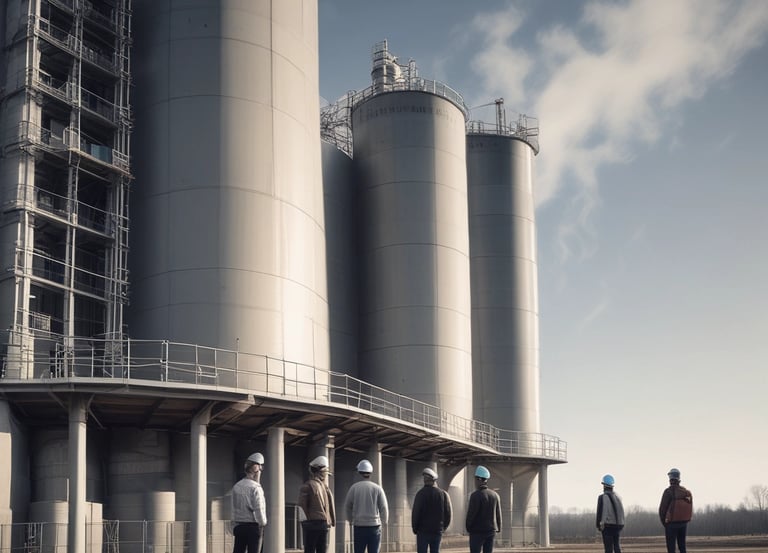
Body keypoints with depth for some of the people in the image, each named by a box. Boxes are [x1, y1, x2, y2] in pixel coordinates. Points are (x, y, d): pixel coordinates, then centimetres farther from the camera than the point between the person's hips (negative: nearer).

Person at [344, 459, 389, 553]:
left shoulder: (354, 487, -1)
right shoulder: (377, 488, -3)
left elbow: (347, 506, 6)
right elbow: (384, 508, -2)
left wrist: (350, 519, 23)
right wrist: (384, 521, 16)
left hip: (359, 525, 1)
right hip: (374, 525, -1)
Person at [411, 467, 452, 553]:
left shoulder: (421, 493, -8)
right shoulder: (443, 494, 3)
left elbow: (415, 512, -9)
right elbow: (448, 513, 5)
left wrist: (415, 528, 3)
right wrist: (443, 527, 16)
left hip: (423, 530, -4)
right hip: (437, 531, 4)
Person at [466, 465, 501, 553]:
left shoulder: (476, 495, -13)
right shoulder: (495, 495, 6)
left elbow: (471, 514, -12)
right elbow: (498, 514, 10)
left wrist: (468, 527, 1)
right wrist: (498, 528, 18)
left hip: (477, 532, -6)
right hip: (491, 531, 6)